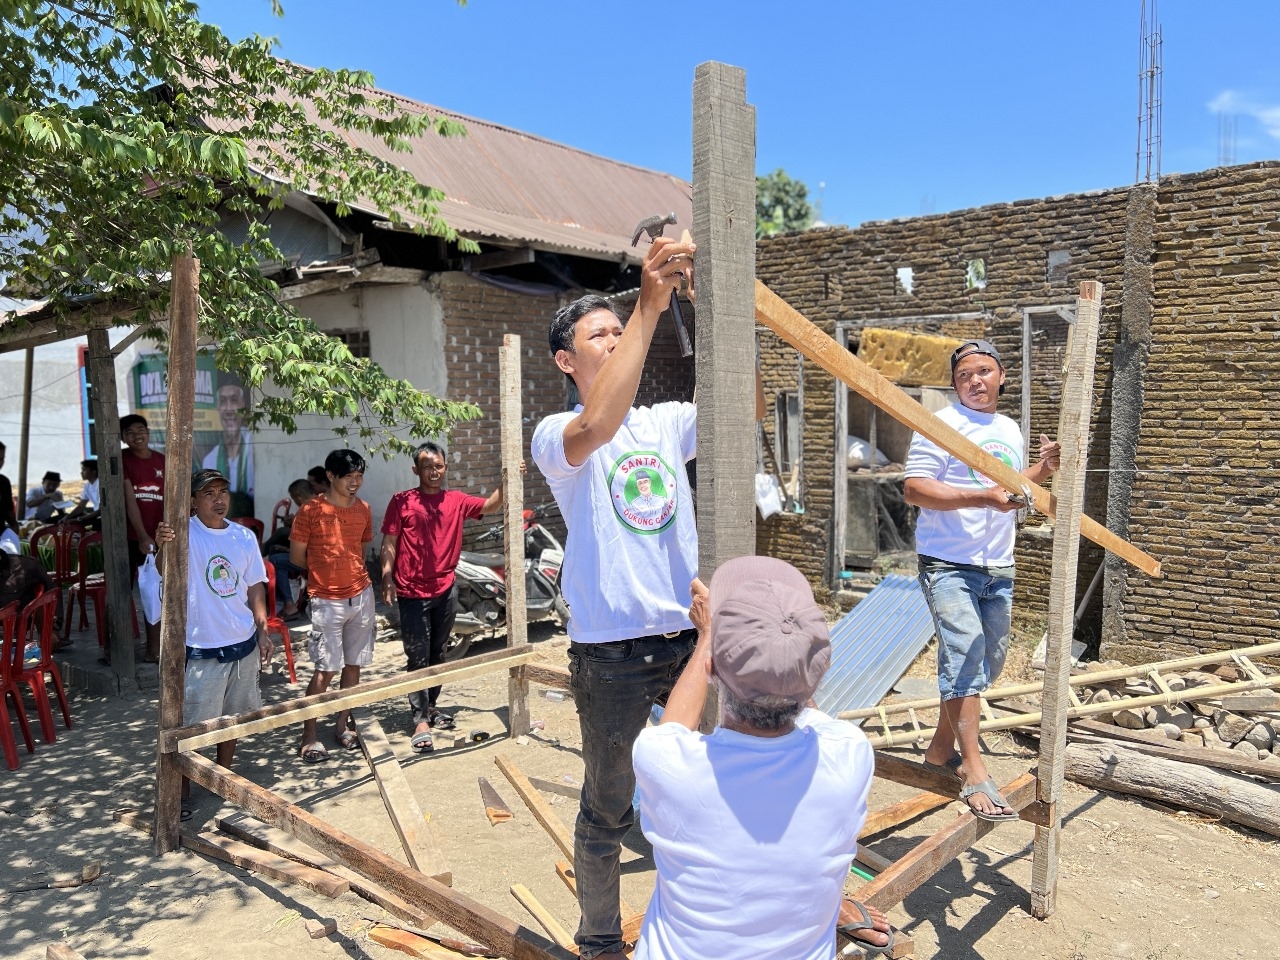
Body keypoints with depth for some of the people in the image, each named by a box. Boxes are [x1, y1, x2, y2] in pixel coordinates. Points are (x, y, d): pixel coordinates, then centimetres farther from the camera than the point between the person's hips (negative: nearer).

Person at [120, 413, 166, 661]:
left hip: (156, 537, 3)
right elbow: (129, 500, -11)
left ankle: (154, 648, 14)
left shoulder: (162, 461, 7)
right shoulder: (121, 459, -2)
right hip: (128, 536, -3)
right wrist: (142, 536, -19)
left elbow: (167, 502, 7)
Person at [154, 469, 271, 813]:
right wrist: (163, 547, -54)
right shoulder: (186, 532, -13)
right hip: (201, 649, -5)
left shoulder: (245, 536, 2)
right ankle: (180, 793, 18)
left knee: (232, 717, 20)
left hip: (244, 644, 5)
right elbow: (166, 569, -33)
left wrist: (263, 631, 3)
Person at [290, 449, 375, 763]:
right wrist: (325, 571, 9)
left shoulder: (363, 509, 5)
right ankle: (309, 736, 11)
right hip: (327, 601, -5)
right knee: (325, 670, -3)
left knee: (353, 665, 11)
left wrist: (350, 572, 4)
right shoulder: (311, 510, -10)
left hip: (361, 596, 5)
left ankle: (342, 726, 25)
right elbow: (296, 557, -2)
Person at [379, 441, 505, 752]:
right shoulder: (402, 501, -5)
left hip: (446, 590, 4)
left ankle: (430, 707, 31)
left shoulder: (456, 501, 5)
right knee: (418, 657, 0)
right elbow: (389, 543, -6)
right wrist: (387, 578, -15)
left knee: (437, 654, 16)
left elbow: (490, 506, 5)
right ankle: (421, 721, 6)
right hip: (413, 593, -4)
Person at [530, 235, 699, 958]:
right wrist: (650, 307, -33)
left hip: (691, 634, 4)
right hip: (612, 652, -4)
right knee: (608, 811, 13)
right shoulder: (556, 435, -6)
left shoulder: (666, 422, 8)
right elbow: (595, 428, -30)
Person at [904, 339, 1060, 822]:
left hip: (999, 568, 8)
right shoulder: (942, 424, -9)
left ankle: (942, 748, 29)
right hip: (950, 565, -8)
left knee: (987, 663, 13)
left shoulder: (1010, 429, 15)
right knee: (965, 655, -15)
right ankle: (974, 773, -8)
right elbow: (914, 488, -19)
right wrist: (983, 497, -26)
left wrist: (1043, 469, 8)